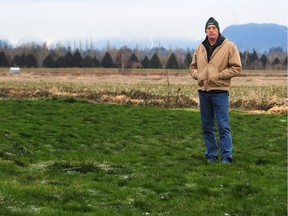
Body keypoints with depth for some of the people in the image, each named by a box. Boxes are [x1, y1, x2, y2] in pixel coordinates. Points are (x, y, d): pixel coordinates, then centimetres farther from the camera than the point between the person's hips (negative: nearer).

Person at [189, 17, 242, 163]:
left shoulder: (229, 46, -4)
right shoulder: (200, 48, 11)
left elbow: (237, 68, -6)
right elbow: (193, 66, 22)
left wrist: (219, 75, -13)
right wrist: (197, 75, 0)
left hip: (220, 92, -5)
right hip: (203, 91, 5)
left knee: (223, 126, -6)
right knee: (207, 127, 10)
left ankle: (226, 157, -2)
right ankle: (211, 155, 18)